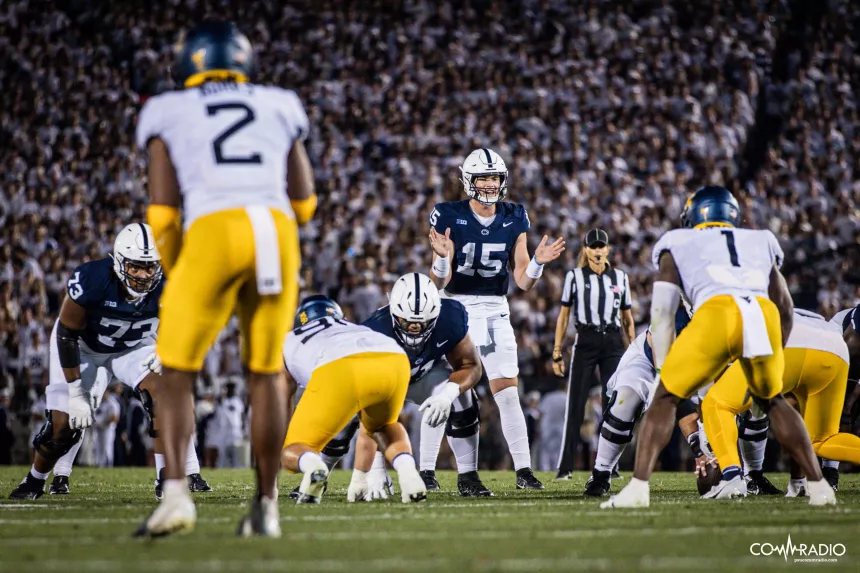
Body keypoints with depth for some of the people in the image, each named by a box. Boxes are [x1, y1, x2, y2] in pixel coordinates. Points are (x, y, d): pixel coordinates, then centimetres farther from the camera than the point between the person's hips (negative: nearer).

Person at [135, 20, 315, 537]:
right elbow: (304, 201, 26)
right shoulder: (278, 107, 26)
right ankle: (266, 504, 17)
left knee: (178, 373, 8)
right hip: (277, 232, 2)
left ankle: (176, 491, -12)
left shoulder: (169, 113, 19)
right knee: (267, 370, 18)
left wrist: (175, 275, 21)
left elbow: (163, 209, 10)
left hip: (213, 233, -2)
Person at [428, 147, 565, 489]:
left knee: (508, 394, -3)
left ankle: (524, 471, 0)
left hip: (495, 311, 2)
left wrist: (538, 262, -18)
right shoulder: (449, 217, -9)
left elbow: (523, 282, 2)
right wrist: (442, 257, -31)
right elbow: (439, 281, -10)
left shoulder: (514, 219, 1)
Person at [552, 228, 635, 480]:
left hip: (613, 343, 2)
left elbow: (628, 318, 16)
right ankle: (565, 466, -4)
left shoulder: (620, 278, 12)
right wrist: (557, 352, 1)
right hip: (585, 343, -2)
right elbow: (564, 316, 6)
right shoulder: (575, 276, 4)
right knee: (575, 405, -6)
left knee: (612, 404, 1)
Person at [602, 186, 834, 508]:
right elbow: (785, 308, 38)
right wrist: (772, 358, 48)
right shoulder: (760, 243, 38)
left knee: (666, 397, 13)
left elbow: (662, 313, 19)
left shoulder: (678, 245, 29)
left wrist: (663, 369, 23)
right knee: (772, 400, 27)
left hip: (716, 314, -3)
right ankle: (819, 487, 21)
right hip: (764, 314, 3)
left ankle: (638, 488, -1)